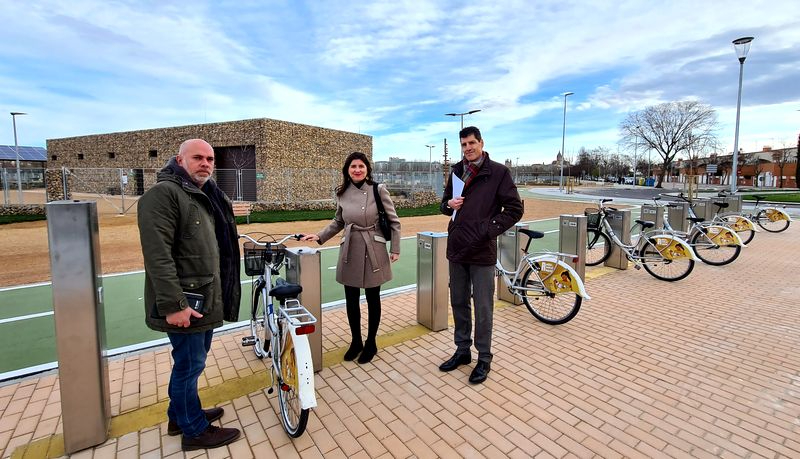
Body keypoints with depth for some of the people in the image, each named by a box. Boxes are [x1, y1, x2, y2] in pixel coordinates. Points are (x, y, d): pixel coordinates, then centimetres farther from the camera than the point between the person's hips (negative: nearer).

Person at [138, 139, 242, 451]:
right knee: (189, 365, 5)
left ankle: (179, 416, 41)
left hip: (204, 299, 9)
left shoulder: (206, 196, 15)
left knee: (191, 362, 22)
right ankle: (194, 431, 24)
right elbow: (158, 255, -23)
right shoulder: (163, 193, -14)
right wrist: (173, 304, -26)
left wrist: (218, 295, 19)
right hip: (184, 303, -9)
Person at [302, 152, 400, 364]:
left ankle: (370, 344, 28)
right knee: (351, 300, 10)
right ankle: (356, 341, 31)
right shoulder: (342, 193, 3)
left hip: (373, 251, -3)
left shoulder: (378, 190, -8)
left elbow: (394, 221, -3)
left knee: (372, 299, 10)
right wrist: (319, 236, 5)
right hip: (350, 252, 3)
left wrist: (395, 249, -4)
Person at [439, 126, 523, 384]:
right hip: (456, 248, 6)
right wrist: (449, 204, -3)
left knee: (483, 309, 5)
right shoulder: (457, 171, 11)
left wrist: (490, 229, -13)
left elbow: (515, 209, -6)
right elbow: (445, 203, 20)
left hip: (482, 250, -5)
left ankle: (484, 358, 23)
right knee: (458, 303, 16)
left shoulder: (498, 172, -5)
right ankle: (462, 351, 33)